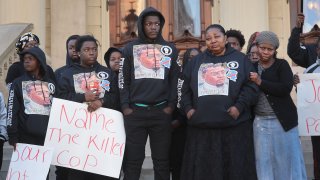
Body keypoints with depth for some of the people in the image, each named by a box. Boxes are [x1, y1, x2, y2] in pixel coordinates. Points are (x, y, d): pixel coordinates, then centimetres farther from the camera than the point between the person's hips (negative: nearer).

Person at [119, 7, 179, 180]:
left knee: (161, 159, 5)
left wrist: (171, 105, 0)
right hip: (135, 111, 0)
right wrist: (125, 106, -2)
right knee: (133, 159, 2)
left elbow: (176, 79, 9)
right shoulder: (130, 49, 8)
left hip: (162, 111, 1)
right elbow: (123, 79, 6)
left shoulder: (170, 49, 10)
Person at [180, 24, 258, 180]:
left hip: (234, 126, -2)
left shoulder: (240, 59, 9)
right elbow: (186, 88, 14)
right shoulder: (197, 61, 16)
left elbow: (251, 86, 1)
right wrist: (188, 107, 0)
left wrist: (240, 106, -12)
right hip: (202, 126, 2)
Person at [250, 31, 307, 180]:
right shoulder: (252, 67, 9)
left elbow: (286, 88, -16)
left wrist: (260, 82, -16)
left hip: (282, 120, -3)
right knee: (263, 159, 7)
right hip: (260, 121, 3)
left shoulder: (282, 65, -1)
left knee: (286, 157, 4)